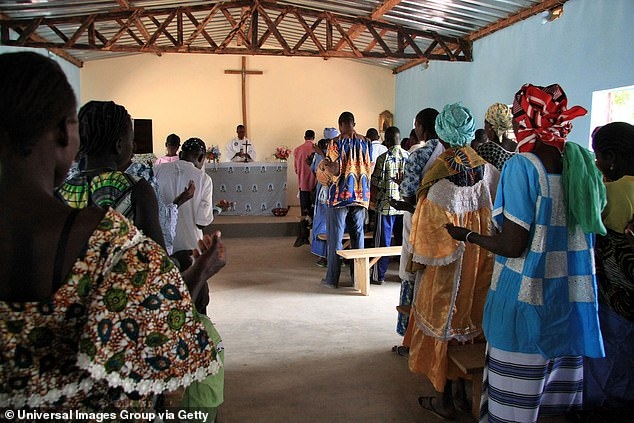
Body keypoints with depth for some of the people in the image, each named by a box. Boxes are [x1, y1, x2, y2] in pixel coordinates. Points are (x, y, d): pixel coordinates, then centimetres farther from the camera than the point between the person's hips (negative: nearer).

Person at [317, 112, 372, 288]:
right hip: (361, 195, 4)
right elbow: (370, 169, 9)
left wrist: (324, 164, 6)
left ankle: (332, 279, 8)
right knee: (358, 235, 10)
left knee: (335, 236, 3)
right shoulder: (366, 142, 6)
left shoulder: (335, 143, -8)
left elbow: (335, 170, -14)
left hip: (340, 195, -4)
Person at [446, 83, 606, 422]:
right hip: (574, 306, 7)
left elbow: (512, 246, -17)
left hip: (526, 304, -7)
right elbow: (592, 232, 14)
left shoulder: (521, 166, -15)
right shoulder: (583, 163, 4)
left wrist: (467, 236, -2)